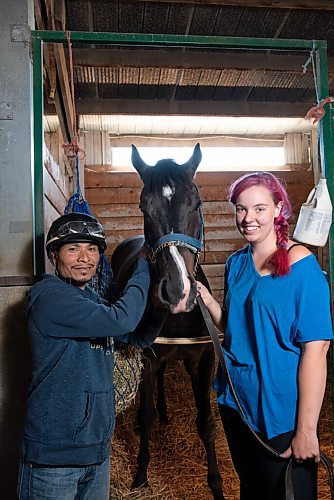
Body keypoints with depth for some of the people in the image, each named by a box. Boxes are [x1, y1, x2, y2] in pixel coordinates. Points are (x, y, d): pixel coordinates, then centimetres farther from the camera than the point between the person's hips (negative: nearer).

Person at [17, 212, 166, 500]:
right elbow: (122, 320, -29)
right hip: (53, 456, -8)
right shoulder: (50, 295, -19)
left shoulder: (94, 301, 9)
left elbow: (140, 337, 14)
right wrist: (144, 269, -15)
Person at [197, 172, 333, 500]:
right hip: (235, 399, 6)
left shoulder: (300, 263, -16)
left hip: (282, 410, -6)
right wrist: (208, 301, -8)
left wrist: (306, 430, -19)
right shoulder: (236, 263, 3)